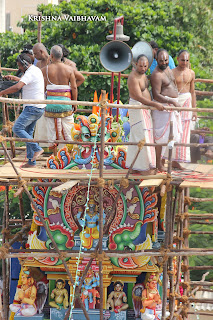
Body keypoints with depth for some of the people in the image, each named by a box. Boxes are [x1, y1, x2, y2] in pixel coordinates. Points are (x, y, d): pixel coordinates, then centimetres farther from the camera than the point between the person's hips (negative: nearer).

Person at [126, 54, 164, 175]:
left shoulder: (143, 74, 9)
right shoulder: (133, 78, -21)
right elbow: (139, 97, -26)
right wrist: (155, 104, -30)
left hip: (145, 108, 10)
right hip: (137, 108, -10)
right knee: (142, 136, -9)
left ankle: (134, 166, 18)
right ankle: (144, 167, -5)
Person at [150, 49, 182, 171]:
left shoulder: (168, 68, 9)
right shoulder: (157, 75, -20)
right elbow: (156, 96, -24)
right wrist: (173, 102, -25)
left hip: (173, 105, 9)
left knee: (175, 134, 15)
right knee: (162, 135, -5)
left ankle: (173, 160, 26)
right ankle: (158, 162, 5)